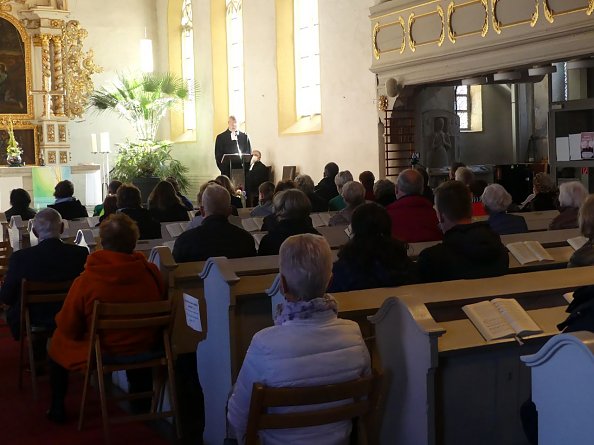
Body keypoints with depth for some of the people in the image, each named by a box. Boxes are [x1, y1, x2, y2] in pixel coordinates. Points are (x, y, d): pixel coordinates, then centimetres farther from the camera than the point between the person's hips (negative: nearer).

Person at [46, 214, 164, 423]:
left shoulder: (86, 280, -23)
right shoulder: (151, 272, -16)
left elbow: (68, 328, -11)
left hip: (101, 353, -3)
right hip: (144, 351, 3)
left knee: (56, 343, 25)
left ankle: (57, 409, 32)